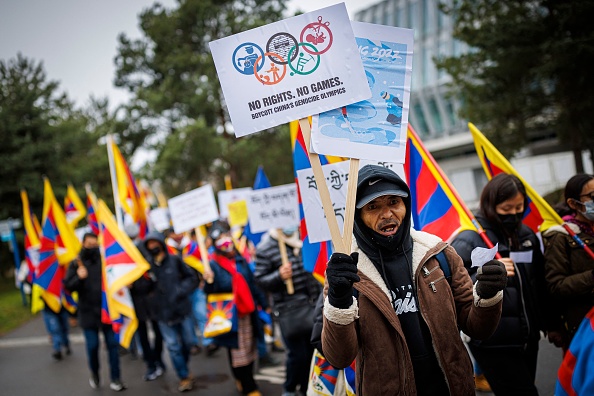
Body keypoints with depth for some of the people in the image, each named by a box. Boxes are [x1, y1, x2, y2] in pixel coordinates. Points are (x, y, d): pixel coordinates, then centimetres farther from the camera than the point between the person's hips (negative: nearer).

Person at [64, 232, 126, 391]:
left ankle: (115, 378, 12)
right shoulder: (76, 264, -2)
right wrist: (78, 278, -24)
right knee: (92, 346, 4)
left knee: (112, 344, 3)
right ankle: (94, 373, 29)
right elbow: (68, 286, -6)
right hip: (88, 313, -1)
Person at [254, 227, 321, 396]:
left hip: (312, 305, 5)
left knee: (312, 350, 10)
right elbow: (259, 279, -8)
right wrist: (278, 276, -23)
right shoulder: (265, 248, -8)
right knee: (297, 354, -2)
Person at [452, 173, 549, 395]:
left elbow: (540, 285, 19)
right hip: (493, 344, -7)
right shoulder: (468, 240, -15)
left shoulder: (526, 235, 8)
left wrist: (549, 324, 21)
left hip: (528, 338, 7)